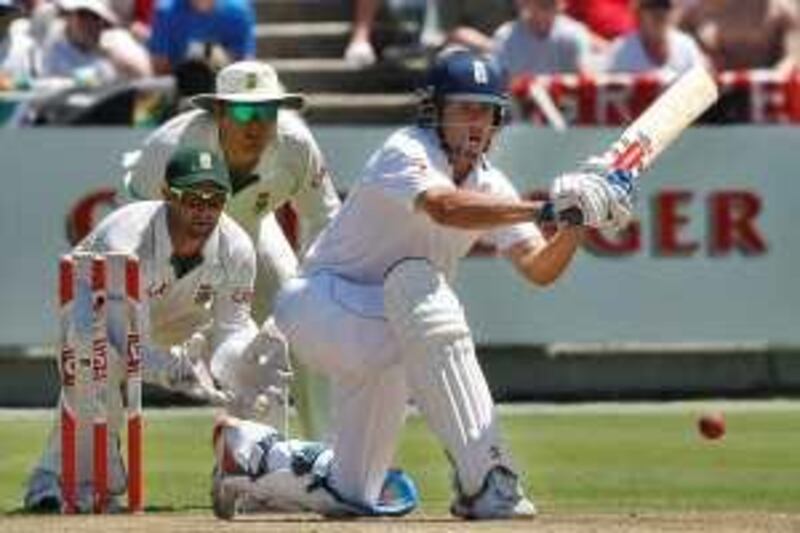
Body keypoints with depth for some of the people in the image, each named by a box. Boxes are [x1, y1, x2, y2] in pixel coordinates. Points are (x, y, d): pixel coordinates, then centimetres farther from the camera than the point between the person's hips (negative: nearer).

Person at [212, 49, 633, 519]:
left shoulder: (490, 185, 2)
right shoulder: (407, 153, -19)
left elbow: (539, 269, -7)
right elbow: (445, 207, -41)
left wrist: (575, 221, -26)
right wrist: (547, 207, -46)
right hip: (319, 300, -8)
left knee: (350, 496, 1)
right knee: (417, 284, -37)